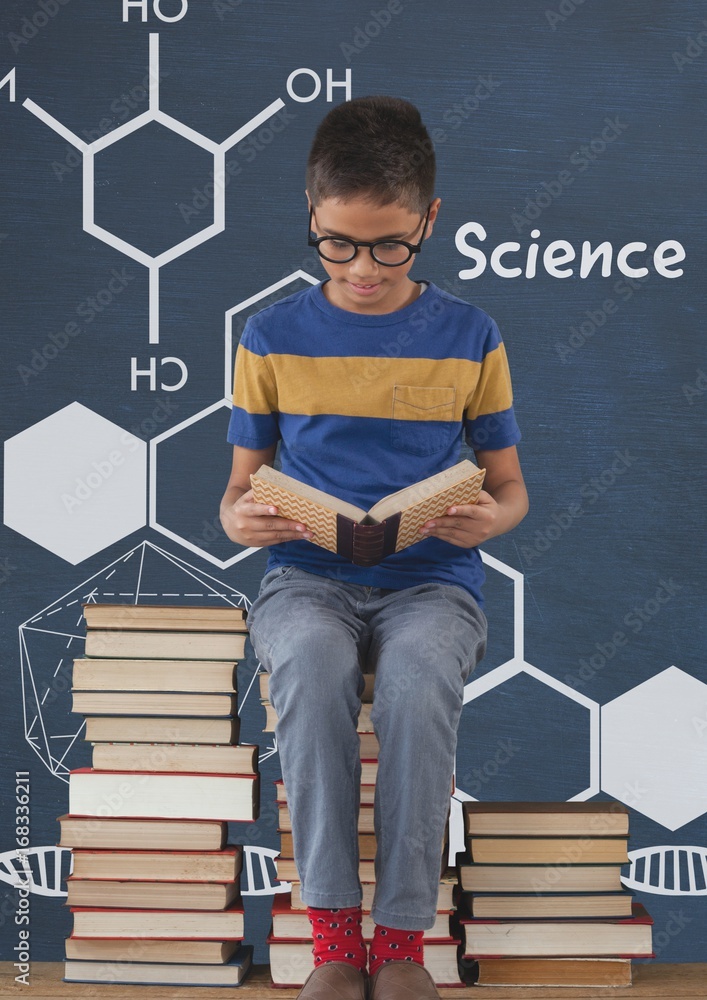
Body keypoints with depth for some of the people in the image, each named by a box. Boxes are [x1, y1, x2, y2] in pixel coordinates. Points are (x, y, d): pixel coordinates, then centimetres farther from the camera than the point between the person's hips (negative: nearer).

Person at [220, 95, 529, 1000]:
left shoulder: (469, 338, 7)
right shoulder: (274, 336, 8)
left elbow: (509, 485, 13)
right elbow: (240, 483, 12)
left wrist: (488, 518, -12)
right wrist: (239, 518, -13)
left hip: (431, 580, 0)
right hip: (307, 578, 0)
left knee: (417, 678, -36)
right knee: (312, 664, -36)